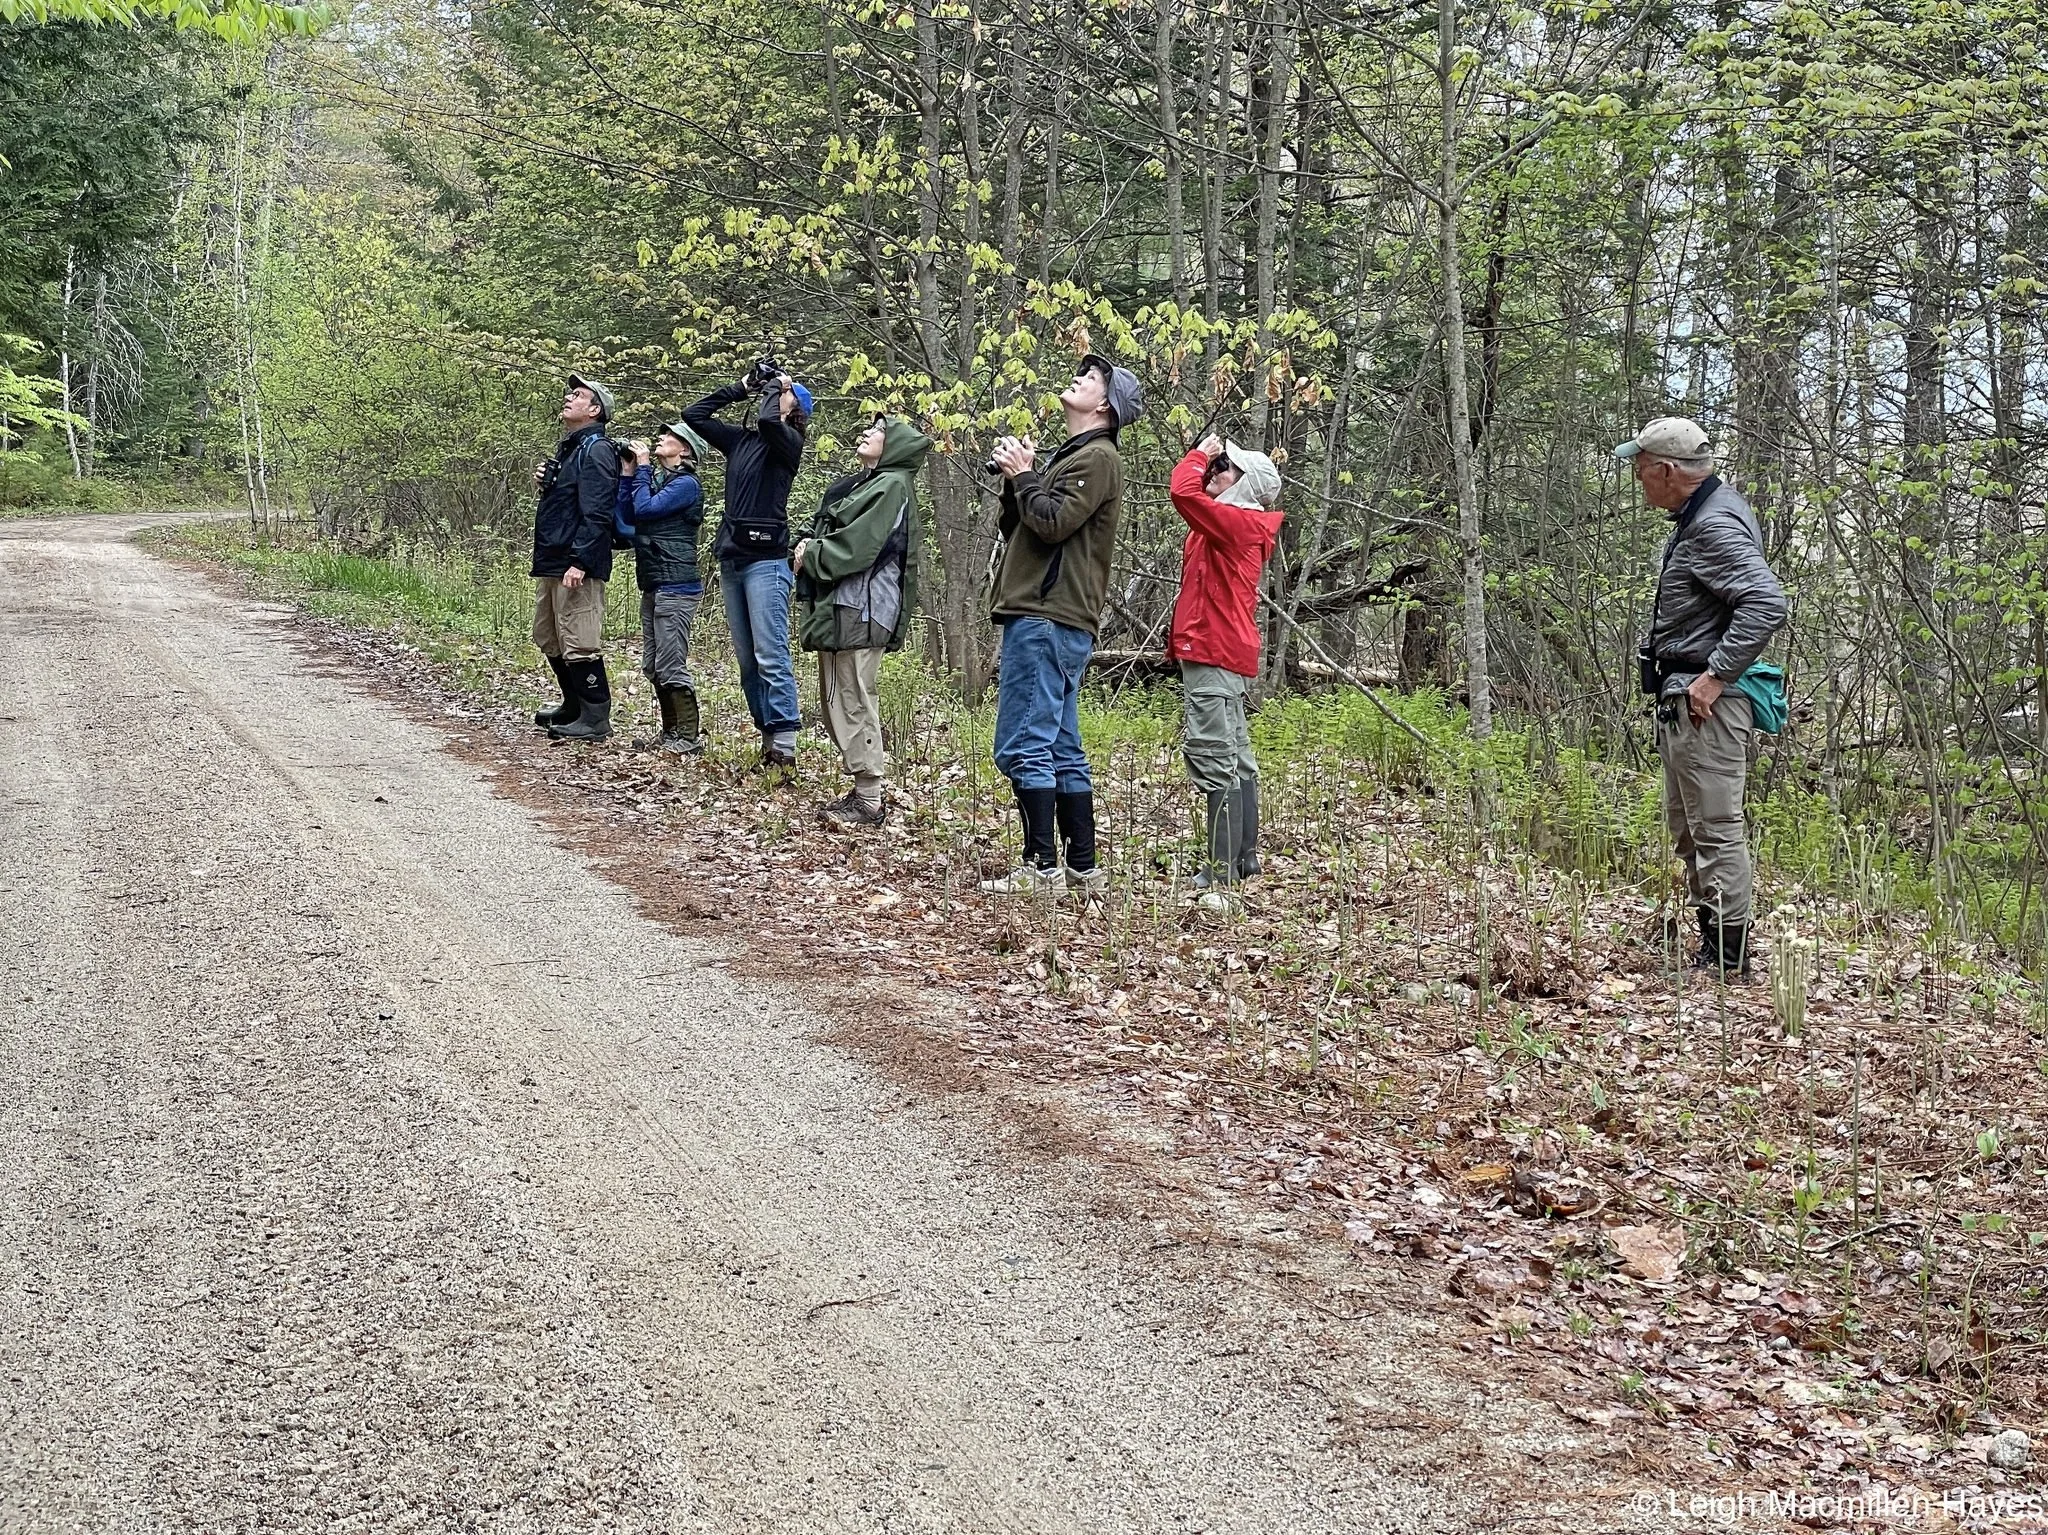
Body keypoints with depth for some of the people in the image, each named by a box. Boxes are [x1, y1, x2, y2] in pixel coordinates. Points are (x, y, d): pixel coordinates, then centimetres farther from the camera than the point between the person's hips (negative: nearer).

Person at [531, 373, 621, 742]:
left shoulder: (596, 450, -11)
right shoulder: (567, 448, 20)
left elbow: (596, 513, -20)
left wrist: (579, 562, -25)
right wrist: (544, 483, 8)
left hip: (576, 565, -11)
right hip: (551, 563, 11)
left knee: (579, 643, -10)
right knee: (549, 639, 17)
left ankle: (595, 719, -5)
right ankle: (574, 707, 29)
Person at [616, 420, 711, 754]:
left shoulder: (686, 484, -9)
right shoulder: (656, 478, 17)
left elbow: (644, 508, -18)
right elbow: (627, 518, 13)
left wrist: (642, 468, -7)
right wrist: (628, 473, 9)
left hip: (676, 586, -9)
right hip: (653, 586, 9)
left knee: (671, 666, -9)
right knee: (653, 666, 11)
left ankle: (690, 737, -5)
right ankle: (671, 732, 18)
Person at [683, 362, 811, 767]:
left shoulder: (788, 441, -2)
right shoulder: (741, 439, 17)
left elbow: (767, 420, -24)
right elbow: (693, 416, 21)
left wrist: (775, 385, -4)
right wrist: (740, 388, 16)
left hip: (766, 559, -7)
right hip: (732, 559, 7)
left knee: (770, 657, -11)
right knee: (746, 660, 6)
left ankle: (784, 747, -12)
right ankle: (768, 738, 9)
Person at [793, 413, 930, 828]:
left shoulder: (891, 486, -9)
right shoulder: (861, 483, 20)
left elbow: (856, 545, -17)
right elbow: (830, 535, 21)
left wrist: (811, 555, -4)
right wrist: (810, 552, 1)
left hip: (860, 610, -10)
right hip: (838, 605, 10)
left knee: (852, 701, -9)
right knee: (837, 699, 12)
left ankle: (870, 801, -5)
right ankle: (864, 791, 18)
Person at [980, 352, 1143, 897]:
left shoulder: (1098, 457, -6)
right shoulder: (1068, 455, 24)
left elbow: (1053, 522, -19)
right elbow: (1015, 529, 21)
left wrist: (1023, 475, -3)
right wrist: (1016, 476, 6)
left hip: (1048, 621, -10)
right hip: (1040, 614, 10)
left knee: (1024, 747, -12)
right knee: (1061, 751, 10)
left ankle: (1041, 867, -11)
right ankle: (1083, 868, 12)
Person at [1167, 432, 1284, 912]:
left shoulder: (1236, 522, -14)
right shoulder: (1240, 525, 16)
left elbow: (1183, 490, -26)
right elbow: (1195, 495, 31)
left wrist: (1201, 452, -9)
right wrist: (1207, 457, 16)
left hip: (1213, 654, -11)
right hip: (1228, 654, 11)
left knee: (1215, 760, -14)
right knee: (1235, 758, 17)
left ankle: (1223, 876, -18)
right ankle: (1244, 857, 28)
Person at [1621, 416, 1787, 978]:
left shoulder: (1716, 526, -19)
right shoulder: (1697, 516, 14)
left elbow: (1767, 604, -30)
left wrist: (1715, 677, -26)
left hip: (1704, 701, -12)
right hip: (1680, 698, 12)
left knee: (1715, 826, -7)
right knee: (1685, 824, 18)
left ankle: (1728, 955, -3)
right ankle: (1709, 938, 27)